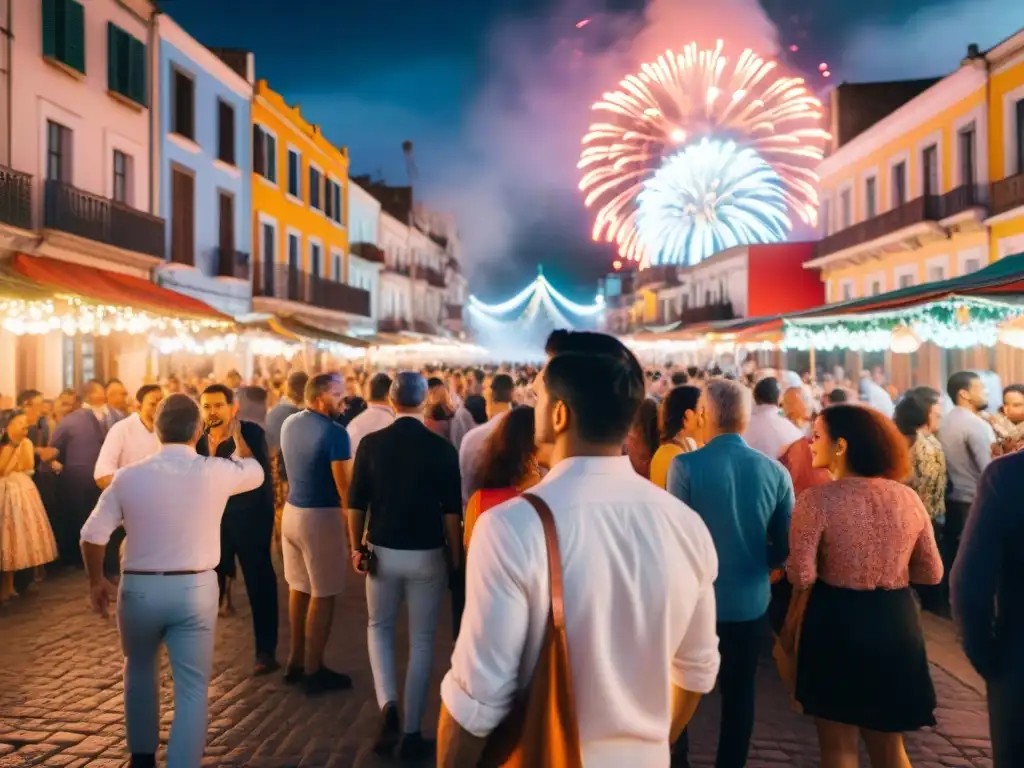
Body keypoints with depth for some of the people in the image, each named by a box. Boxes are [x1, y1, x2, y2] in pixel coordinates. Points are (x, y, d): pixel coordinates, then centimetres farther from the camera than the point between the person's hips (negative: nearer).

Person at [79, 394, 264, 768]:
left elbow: (93, 535, -3)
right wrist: (237, 434, 31)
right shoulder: (216, 472, -9)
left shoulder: (128, 476, -7)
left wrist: (96, 582, 14)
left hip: (139, 588, 3)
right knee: (192, 688, 6)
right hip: (195, 589, -2)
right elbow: (255, 471, 13)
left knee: (139, 674, 26)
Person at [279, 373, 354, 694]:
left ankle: (296, 661, 29)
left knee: (298, 587, 18)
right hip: (321, 517, -8)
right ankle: (313, 671, 12)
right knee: (323, 594, 4)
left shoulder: (289, 424, 6)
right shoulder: (335, 432, -19)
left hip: (292, 510, 8)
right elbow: (345, 487, -19)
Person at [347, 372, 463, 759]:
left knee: (379, 628, 22)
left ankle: (388, 706, 4)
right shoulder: (442, 448, -9)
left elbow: (356, 503, -1)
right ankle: (411, 733, 18)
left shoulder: (371, 443, -6)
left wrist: (356, 547, 12)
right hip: (428, 555, -1)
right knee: (422, 640, 11)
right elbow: (451, 511, -7)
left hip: (382, 551, 1)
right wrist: (456, 558, 4)